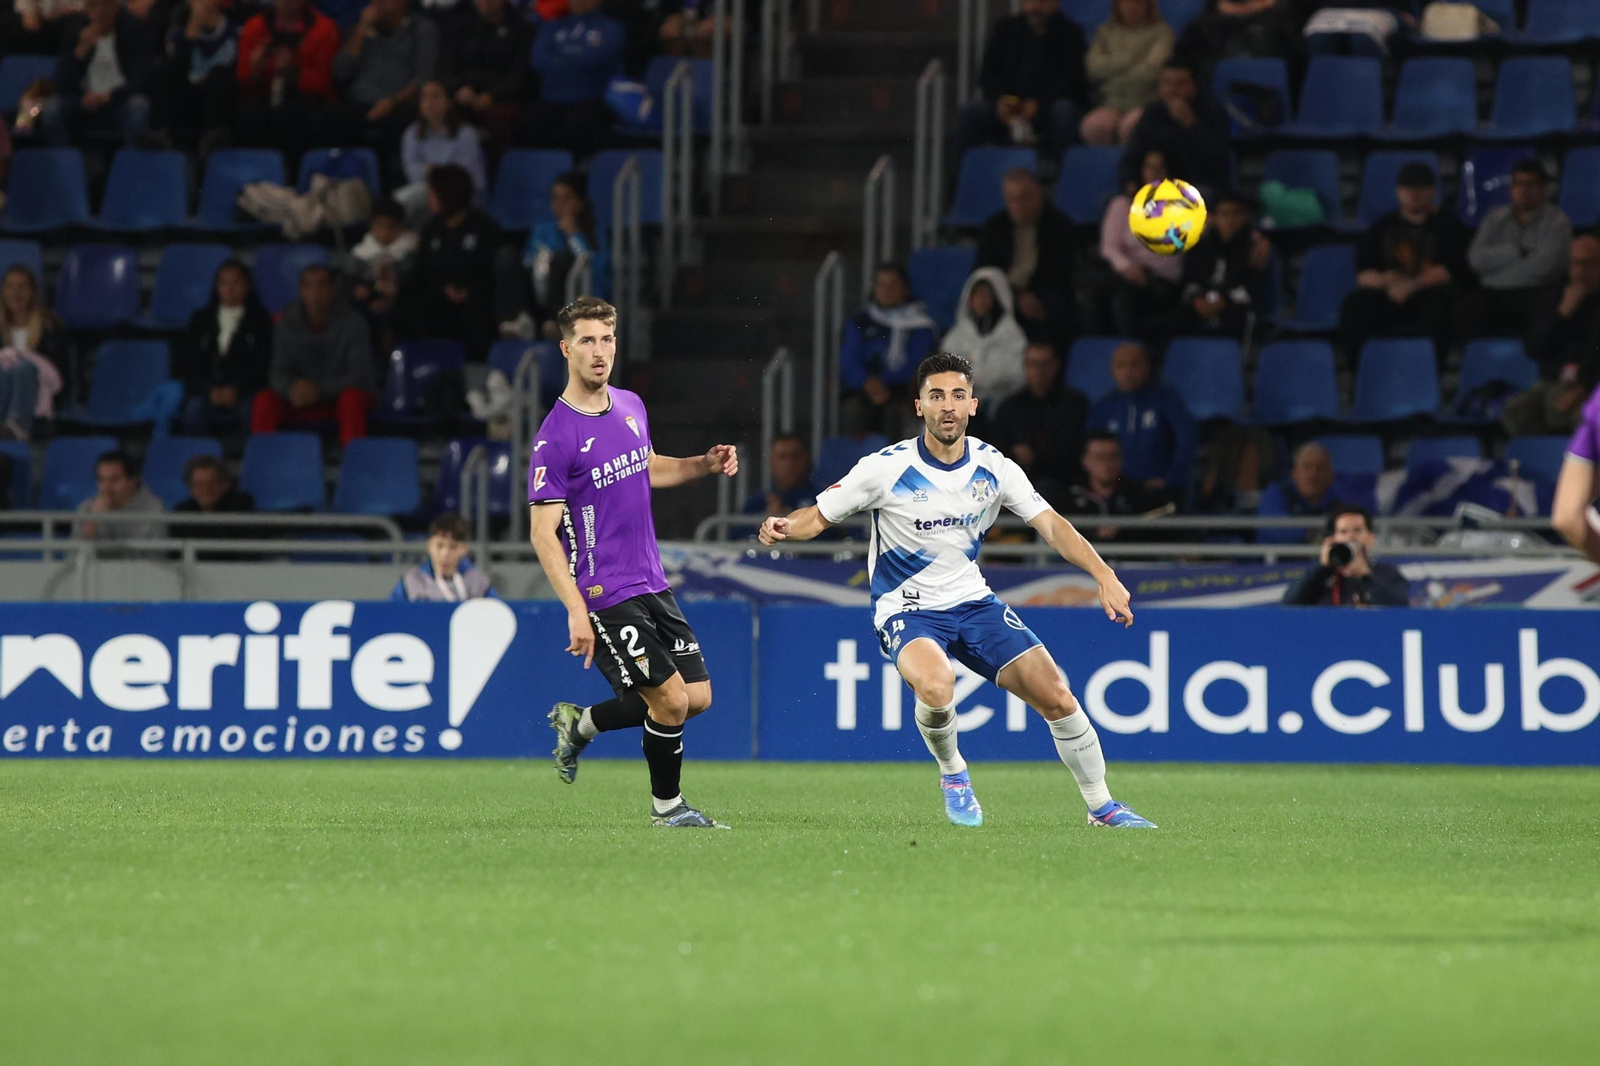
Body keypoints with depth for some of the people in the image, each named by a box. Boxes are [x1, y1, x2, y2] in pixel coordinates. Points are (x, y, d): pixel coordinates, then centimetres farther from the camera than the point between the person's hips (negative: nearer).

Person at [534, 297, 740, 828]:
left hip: (651, 585, 7)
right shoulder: (555, 436, -15)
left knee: (698, 696, 6)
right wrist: (576, 610, -23)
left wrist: (705, 464, 9)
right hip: (605, 595, -7)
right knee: (671, 699, -9)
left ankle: (580, 723, 24)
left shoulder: (630, 406, 7)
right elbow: (544, 533, -16)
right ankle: (665, 804, 15)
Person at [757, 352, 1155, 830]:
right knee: (936, 685, -36)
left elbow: (1052, 525, -2)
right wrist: (785, 527, -29)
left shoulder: (993, 466, -4)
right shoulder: (886, 469, -15)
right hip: (906, 610, -4)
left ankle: (1101, 805, 15)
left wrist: (1105, 576, -14)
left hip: (973, 602, 4)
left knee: (1056, 697, -6)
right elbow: (820, 515, -7)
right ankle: (952, 772, -4)